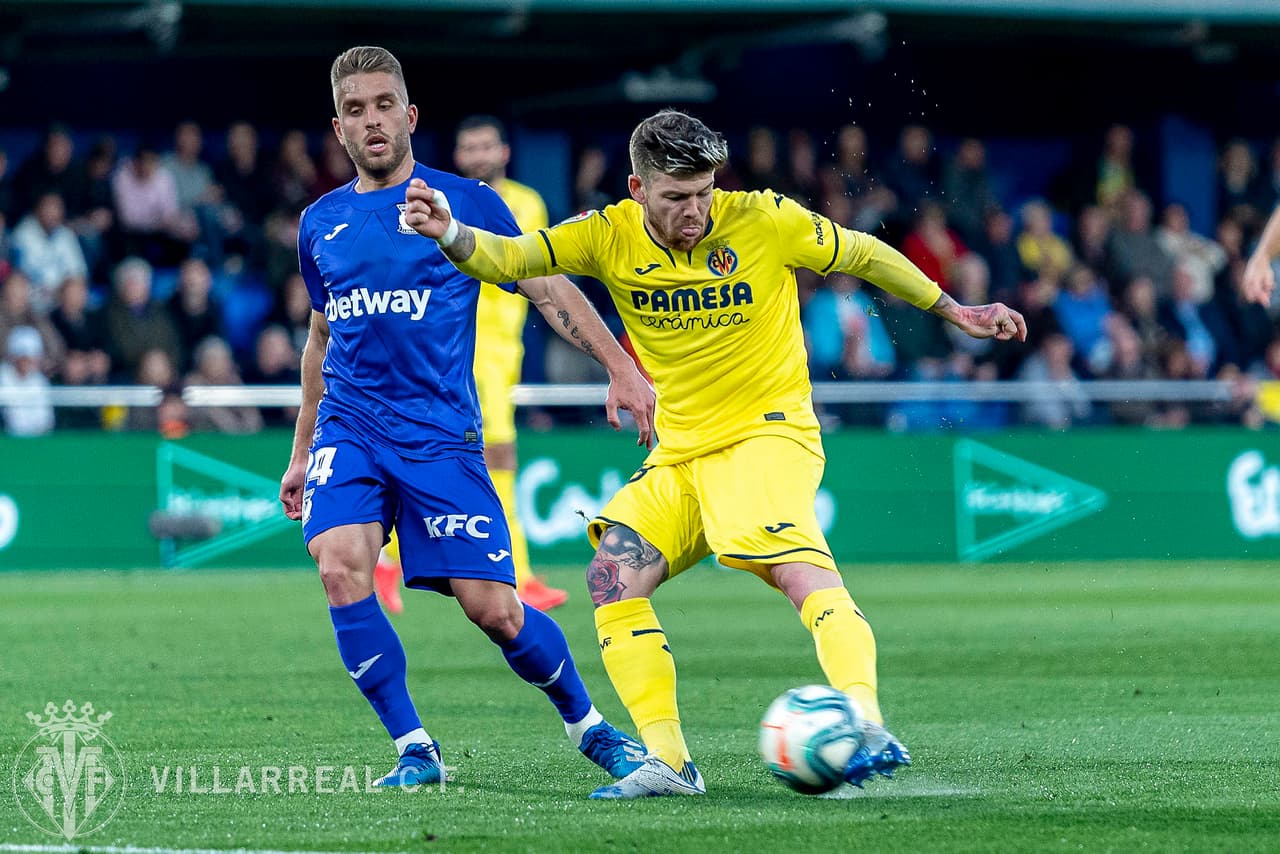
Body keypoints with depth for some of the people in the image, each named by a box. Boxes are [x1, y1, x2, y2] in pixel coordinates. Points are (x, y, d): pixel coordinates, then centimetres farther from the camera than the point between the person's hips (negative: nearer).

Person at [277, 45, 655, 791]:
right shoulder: (321, 223, 13)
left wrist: (622, 367, -9)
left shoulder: (464, 201, 1)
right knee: (341, 568, -22)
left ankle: (590, 727, 17)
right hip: (348, 428, 3)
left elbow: (548, 287, 2)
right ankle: (415, 750, -10)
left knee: (491, 606, -8)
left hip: (439, 432, -3)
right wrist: (301, 452, 25)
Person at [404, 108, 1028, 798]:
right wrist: (451, 234, -35)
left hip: (768, 432, -5)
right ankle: (668, 761, -9)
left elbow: (863, 255, 6)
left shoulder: (765, 222, -9)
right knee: (612, 577, -11)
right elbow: (507, 258, -12)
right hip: (679, 456, 5)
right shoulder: (610, 236, -3)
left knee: (801, 571, -29)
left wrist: (954, 312, 15)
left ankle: (868, 726, -42)